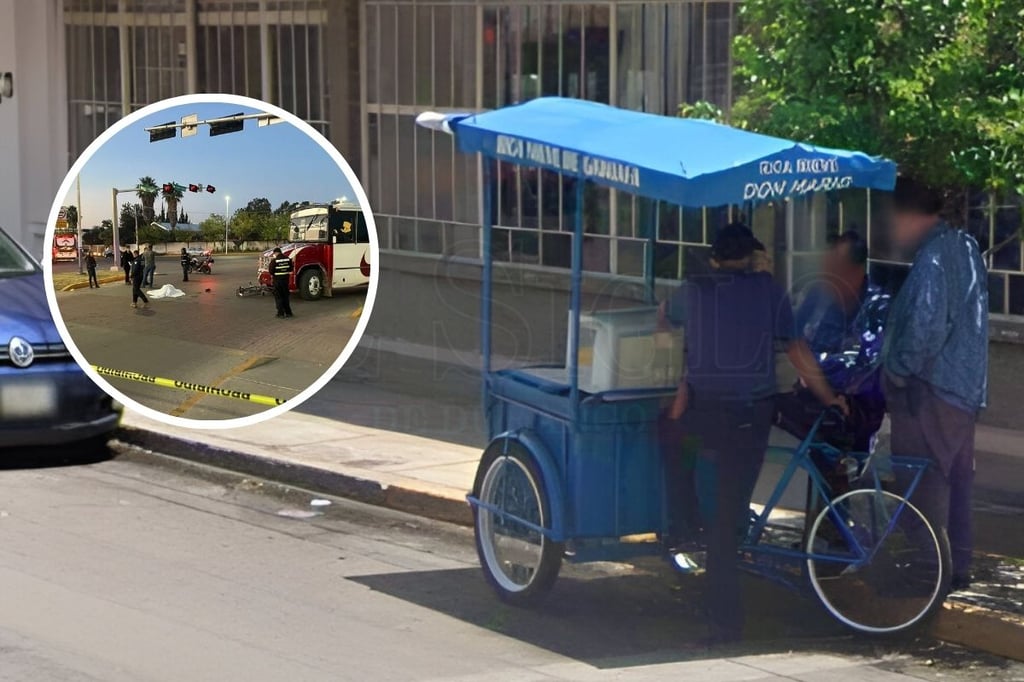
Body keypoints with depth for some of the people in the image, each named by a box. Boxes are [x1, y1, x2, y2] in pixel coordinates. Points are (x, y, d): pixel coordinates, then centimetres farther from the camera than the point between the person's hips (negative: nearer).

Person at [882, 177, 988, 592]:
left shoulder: (933, 256, -18)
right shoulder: (965, 247, 12)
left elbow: (926, 326, -26)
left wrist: (897, 371, -12)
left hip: (931, 390, -10)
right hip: (965, 387, 10)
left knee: (923, 484, -3)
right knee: (955, 480, 16)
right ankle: (957, 568, 24)